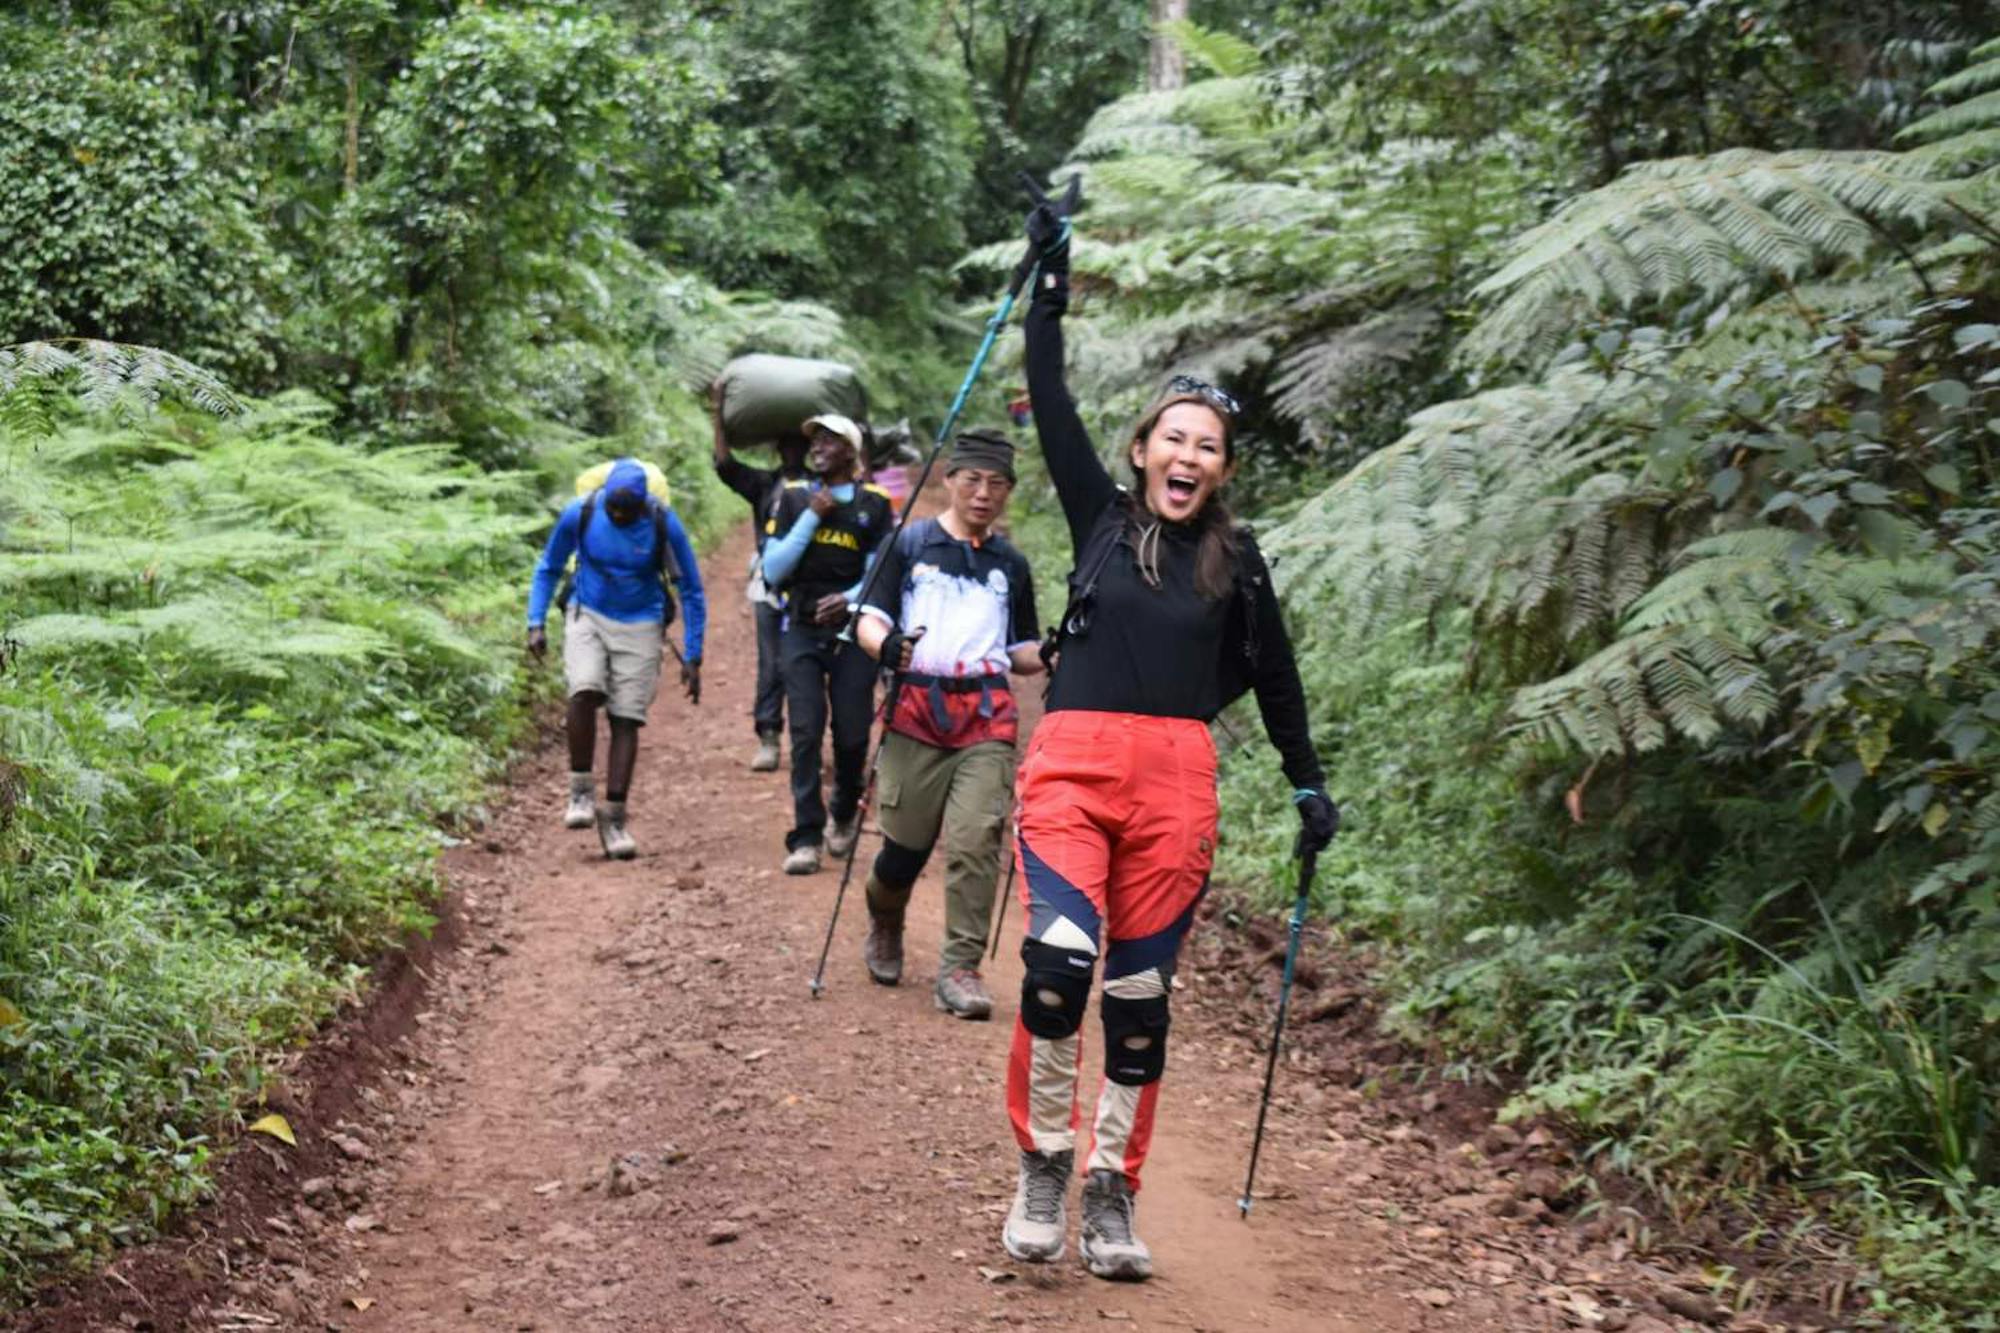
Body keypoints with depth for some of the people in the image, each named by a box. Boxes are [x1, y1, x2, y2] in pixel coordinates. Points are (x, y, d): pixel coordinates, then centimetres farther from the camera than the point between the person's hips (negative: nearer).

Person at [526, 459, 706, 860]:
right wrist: (536, 623, -7)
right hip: (587, 616, 0)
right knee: (585, 692, -25)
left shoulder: (663, 524, -16)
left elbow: (691, 591, -5)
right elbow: (548, 568, 3)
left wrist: (692, 658, -6)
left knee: (626, 718, -4)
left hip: (640, 627, 0)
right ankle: (581, 792, -10)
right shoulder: (580, 513, -14)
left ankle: (614, 818, 5)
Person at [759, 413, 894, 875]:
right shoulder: (794, 499, 7)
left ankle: (845, 814, 27)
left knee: (851, 731, 0)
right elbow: (773, 569, -1)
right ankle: (806, 838, -8)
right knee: (806, 731, -8)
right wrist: (812, 518, -8)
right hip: (801, 630, 1)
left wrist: (849, 599, -20)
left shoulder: (874, 504, 3)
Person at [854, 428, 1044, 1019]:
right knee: (906, 843, 2)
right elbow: (870, 618, 3)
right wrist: (886, 646, -19)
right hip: (917, 709, -1)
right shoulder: (912, 544, 9)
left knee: (976, 842, -12)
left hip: (987, 716, 1)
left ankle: (960, 969, -7)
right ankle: (884, 927, 33)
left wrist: (1048, 654, -1)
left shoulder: (1011, 564, 17)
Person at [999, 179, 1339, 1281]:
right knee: (1060, 955, -19)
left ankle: (1112, 1193, 14)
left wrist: (1308, 784, 19)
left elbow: (1275, 674, 18)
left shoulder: (1235, 558, 11)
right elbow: (1051, 405, 6)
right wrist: (1050, 285, 3)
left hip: (1177, 784, 2)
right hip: (1072, 765, -1)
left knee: (1141, 991, 4)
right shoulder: (1101, 515, 9)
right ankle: (1041, 1165, -2)